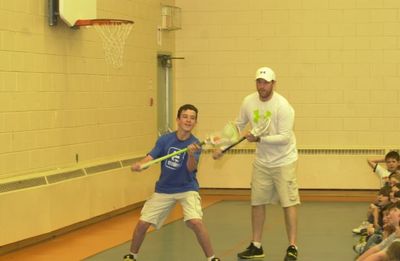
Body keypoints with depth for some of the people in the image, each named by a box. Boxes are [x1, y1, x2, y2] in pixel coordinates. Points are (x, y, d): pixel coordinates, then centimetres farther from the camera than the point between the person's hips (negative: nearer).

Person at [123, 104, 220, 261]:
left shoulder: (195, 144, -14)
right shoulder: (164, 140, -8)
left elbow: (191, 168, -26)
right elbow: (150, 158, -13)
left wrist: (192, 154, -47)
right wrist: (139, 165, -35)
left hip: (187, 189, -3)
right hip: (163, 190, 3)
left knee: (195, 222, -25)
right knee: (142, 223, -1)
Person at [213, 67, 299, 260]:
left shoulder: (282, 106, -20)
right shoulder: (248, 102, -4)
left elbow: (285, 137, -24)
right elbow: (237, 126, 9)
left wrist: (259, 138, -32)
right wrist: (222, 148, 4)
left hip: (283, 161, -5)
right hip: (261, 162, 5)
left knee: (288, 203, -5)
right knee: (257, 202, 8)